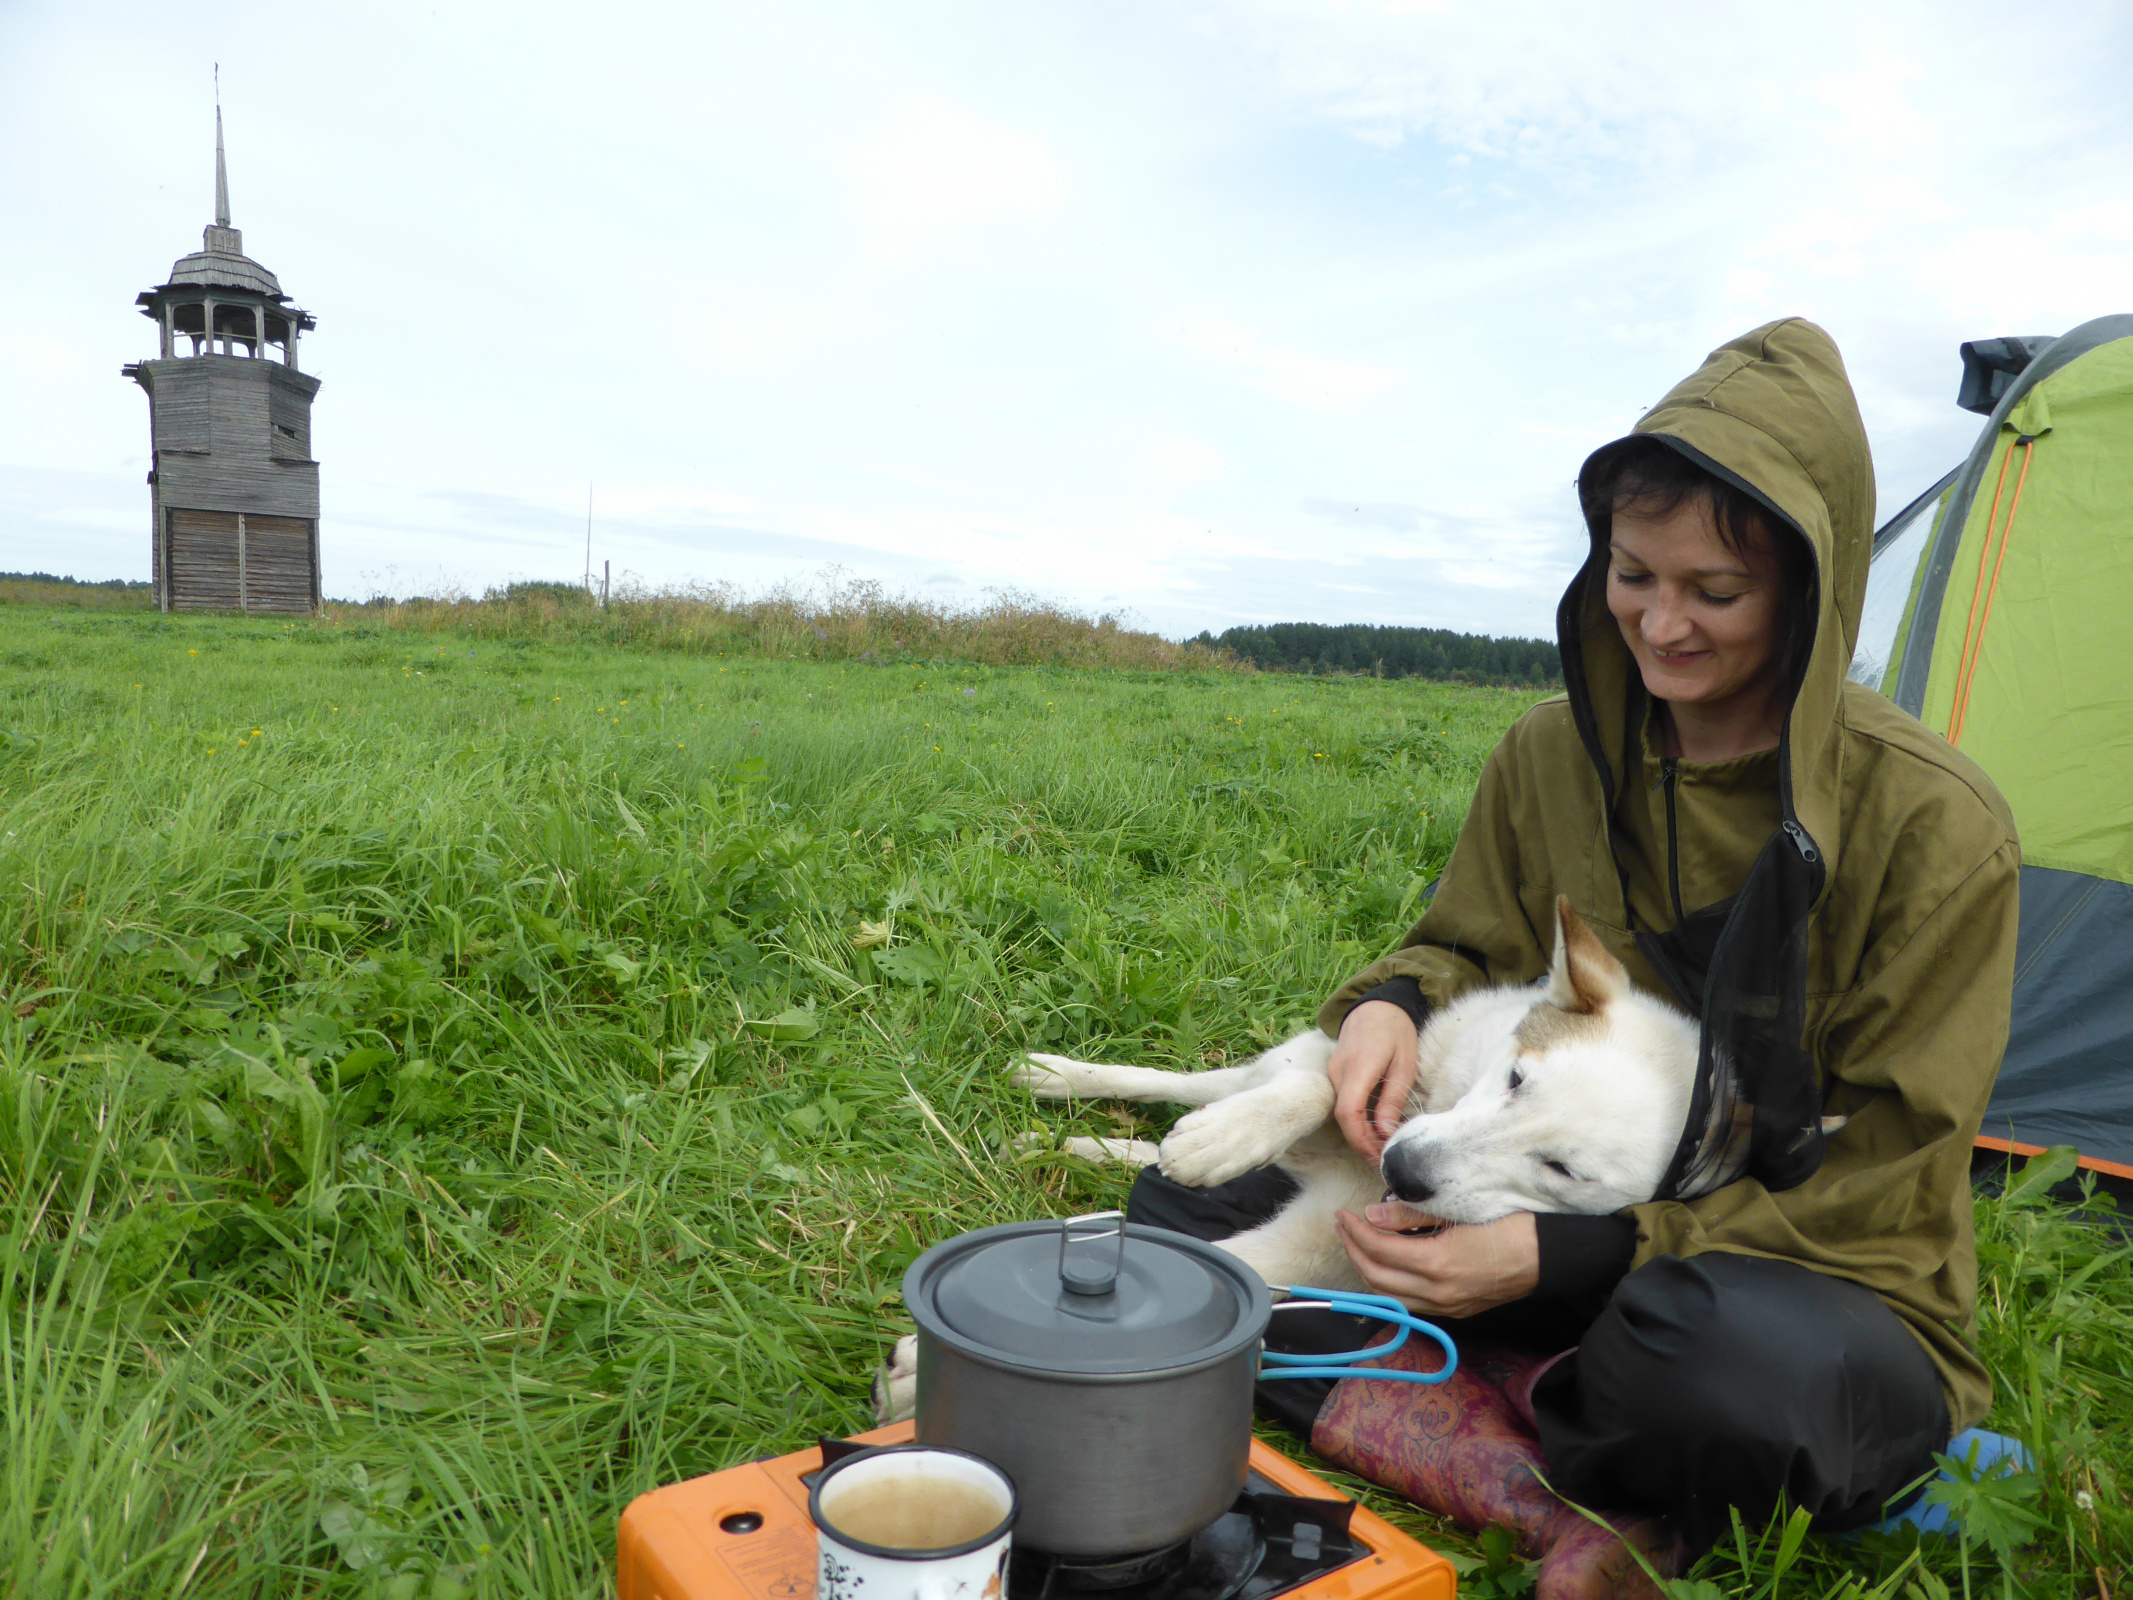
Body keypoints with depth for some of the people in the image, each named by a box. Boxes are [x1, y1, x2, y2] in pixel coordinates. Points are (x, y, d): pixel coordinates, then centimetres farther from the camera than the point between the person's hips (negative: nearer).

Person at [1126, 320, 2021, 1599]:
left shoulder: (1935, 825, -18)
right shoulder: (1552, 753, -4)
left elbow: (1879, 1179, -16)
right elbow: (1471, 950, 9)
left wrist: (1565, 1258, -25)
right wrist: (1394, 1002, -18)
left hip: (1810, 1287, -4)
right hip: (1555, 1222, 4)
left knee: (1734, 1355, -42)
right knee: (1189, 1200, -11)